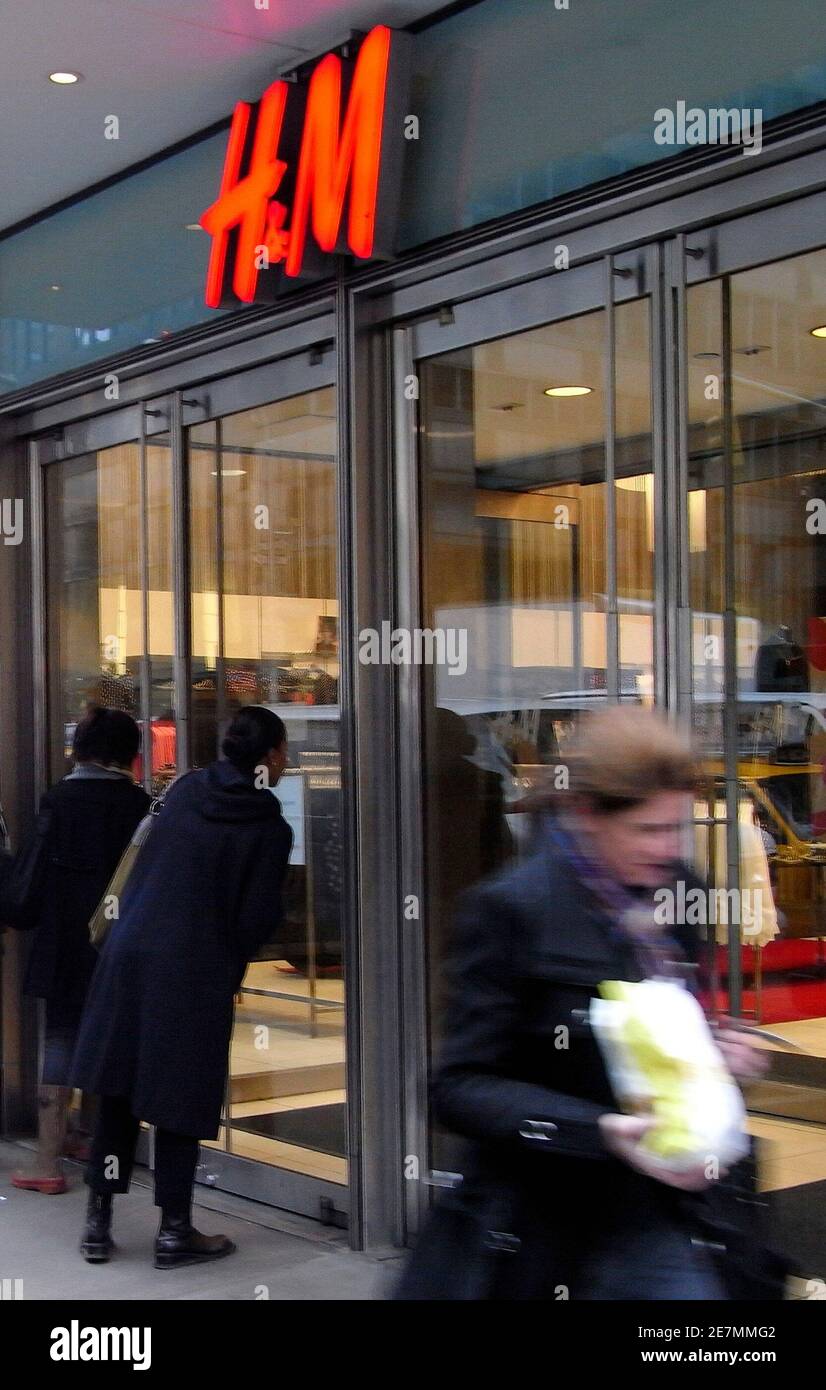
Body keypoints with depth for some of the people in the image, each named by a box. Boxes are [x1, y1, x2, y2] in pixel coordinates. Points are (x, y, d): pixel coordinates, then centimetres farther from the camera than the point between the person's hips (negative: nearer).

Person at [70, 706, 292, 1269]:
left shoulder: (186, 790, 5)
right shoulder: (269, 829, -8)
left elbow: (144, 869, 13)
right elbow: (257, 921, -7)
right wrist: (231, 973, 8)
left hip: (129, 953, 5)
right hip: (195, 972, -4)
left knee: (118, 1091, 12)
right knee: (180, 1099, 6)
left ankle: (99, 1221, 19)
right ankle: (175, 1230, 13)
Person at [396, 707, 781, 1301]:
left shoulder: (675, 893, 3)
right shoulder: (511, 910, -15)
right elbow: (462, 1086, -16)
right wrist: (600, 1131, -27)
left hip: (657, 1223, 5)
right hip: (539, 1229, -5)